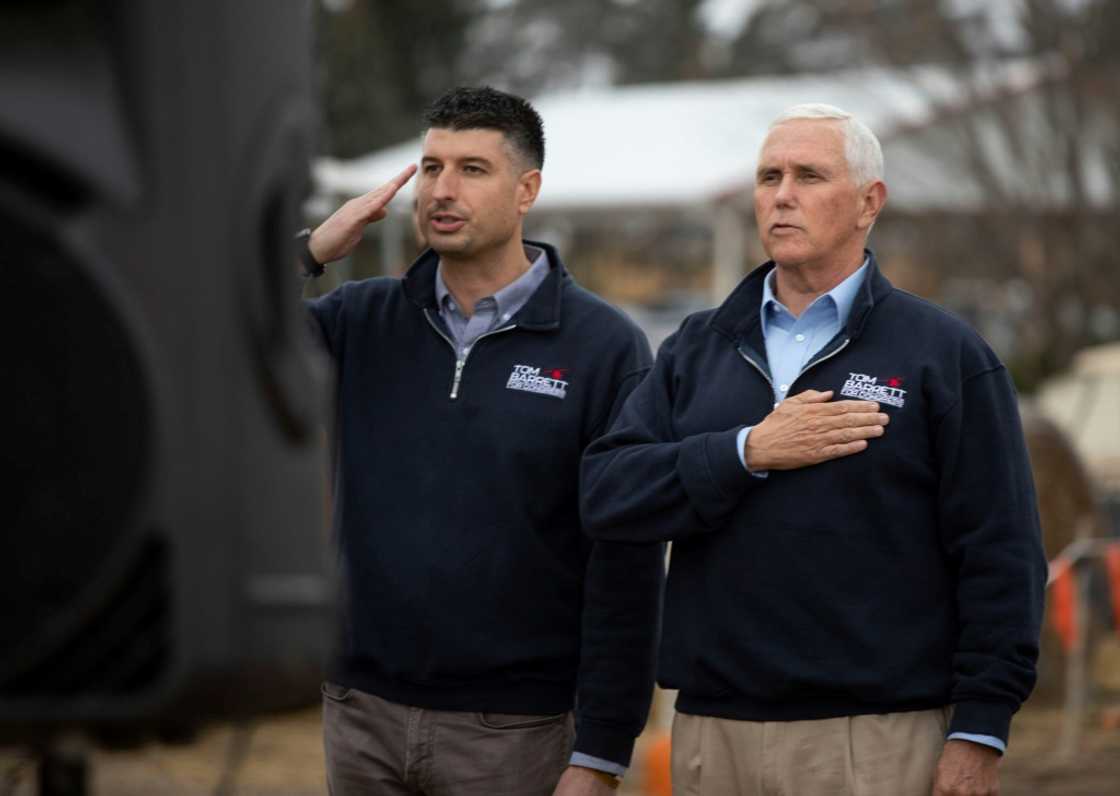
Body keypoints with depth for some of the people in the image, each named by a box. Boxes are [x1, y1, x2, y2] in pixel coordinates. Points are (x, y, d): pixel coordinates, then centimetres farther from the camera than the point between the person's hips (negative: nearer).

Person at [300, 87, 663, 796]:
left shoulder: (605, 346, -5)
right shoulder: (361, 320, 6)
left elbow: (627, 566, -7)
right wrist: (311, 251, -10)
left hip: (514, 731, -3)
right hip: (363, 717, 3)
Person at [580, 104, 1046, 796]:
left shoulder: (946, 354, 2)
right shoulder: (696, 350, 14)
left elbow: (1000, 556, -3)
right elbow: (605, 494, 1)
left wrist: (980, 735, -10)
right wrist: (749, 453, -11)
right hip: (712, 733, 4)